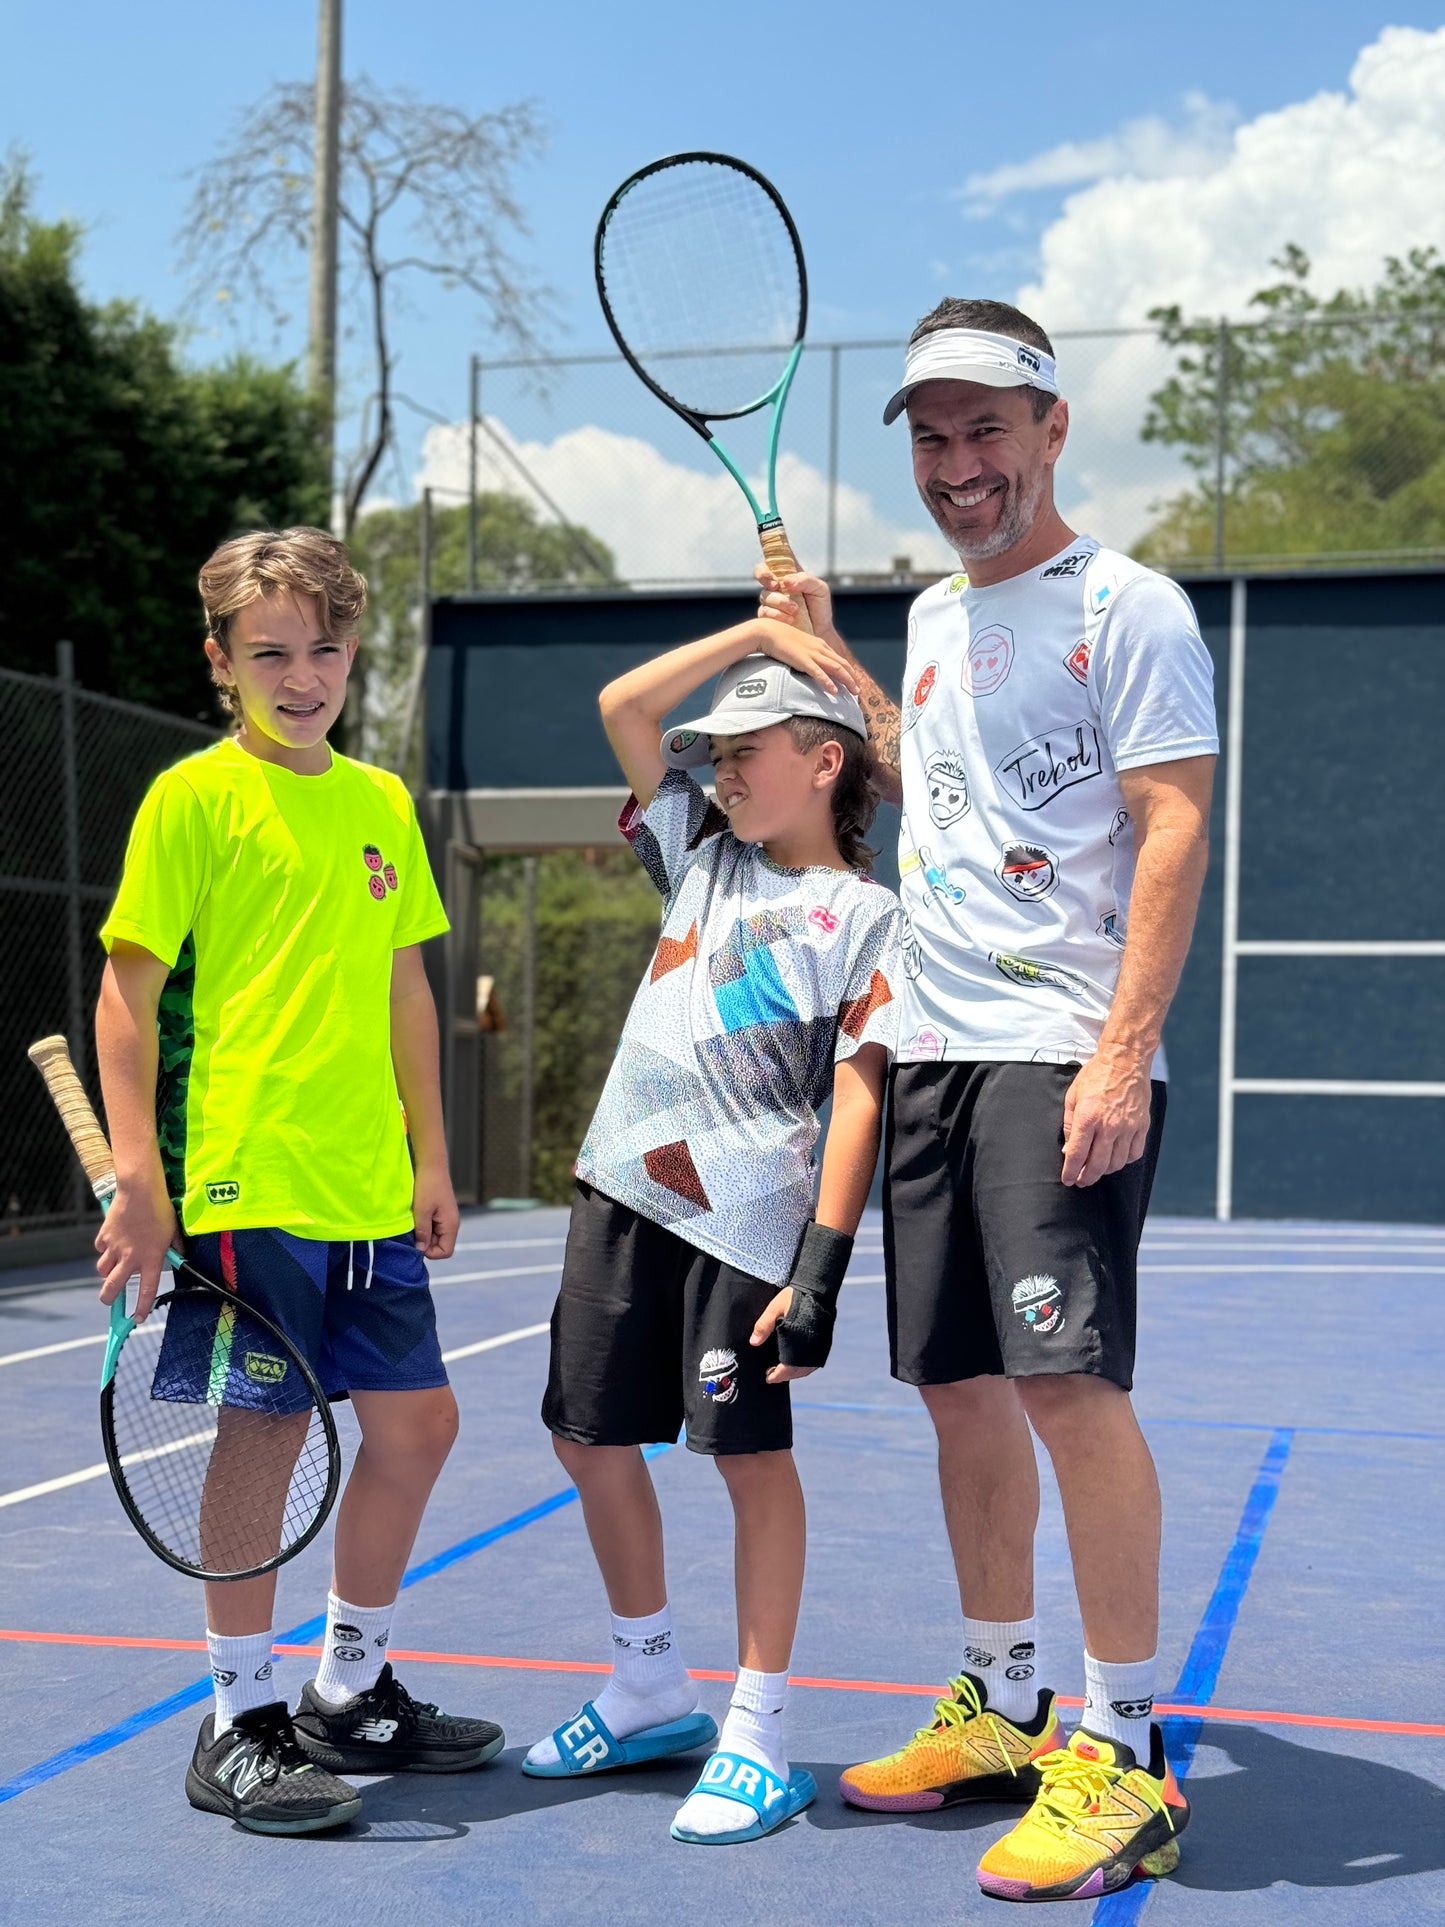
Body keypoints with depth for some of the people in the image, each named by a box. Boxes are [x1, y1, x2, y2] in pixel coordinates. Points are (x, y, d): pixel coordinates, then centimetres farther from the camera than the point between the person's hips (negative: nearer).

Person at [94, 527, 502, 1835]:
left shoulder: (381, 803, 13)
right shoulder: (193, 798, -4)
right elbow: (129, 997, -7)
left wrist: (430, 1159, 15)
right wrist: (139, 1179, -13)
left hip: (370, 1187, 7)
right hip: (244, 1183, -6)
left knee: (416, 1420, 11)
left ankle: (350, 1694, 28)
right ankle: (240, 1726, 13)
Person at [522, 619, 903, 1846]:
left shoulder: (868, 916, -3)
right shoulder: (704, 854, 16)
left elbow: (858, 1099, -10)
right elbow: (626, 705, 13)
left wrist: (822, 1264, -17)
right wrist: (759, 633, 11)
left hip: (747, 1213, -7)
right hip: (624, 1190, 7)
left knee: (752, 1455, -3)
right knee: (591, 1434, 11)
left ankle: (758, 1735, 9)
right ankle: (652, 1692, 27)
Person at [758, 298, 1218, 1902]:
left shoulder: (1129, 608, -4)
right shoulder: (935, 617, 18)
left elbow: (1174, 832, -11)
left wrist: (1123, 1053, -20)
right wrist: (822, 655, 26)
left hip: (1059, 1058, -7)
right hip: (931, 1051, 8)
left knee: (1066, 1378, -13)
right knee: (960, 1388, 10)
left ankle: (1122, 1757, -3)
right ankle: (1004, 1708, 23)